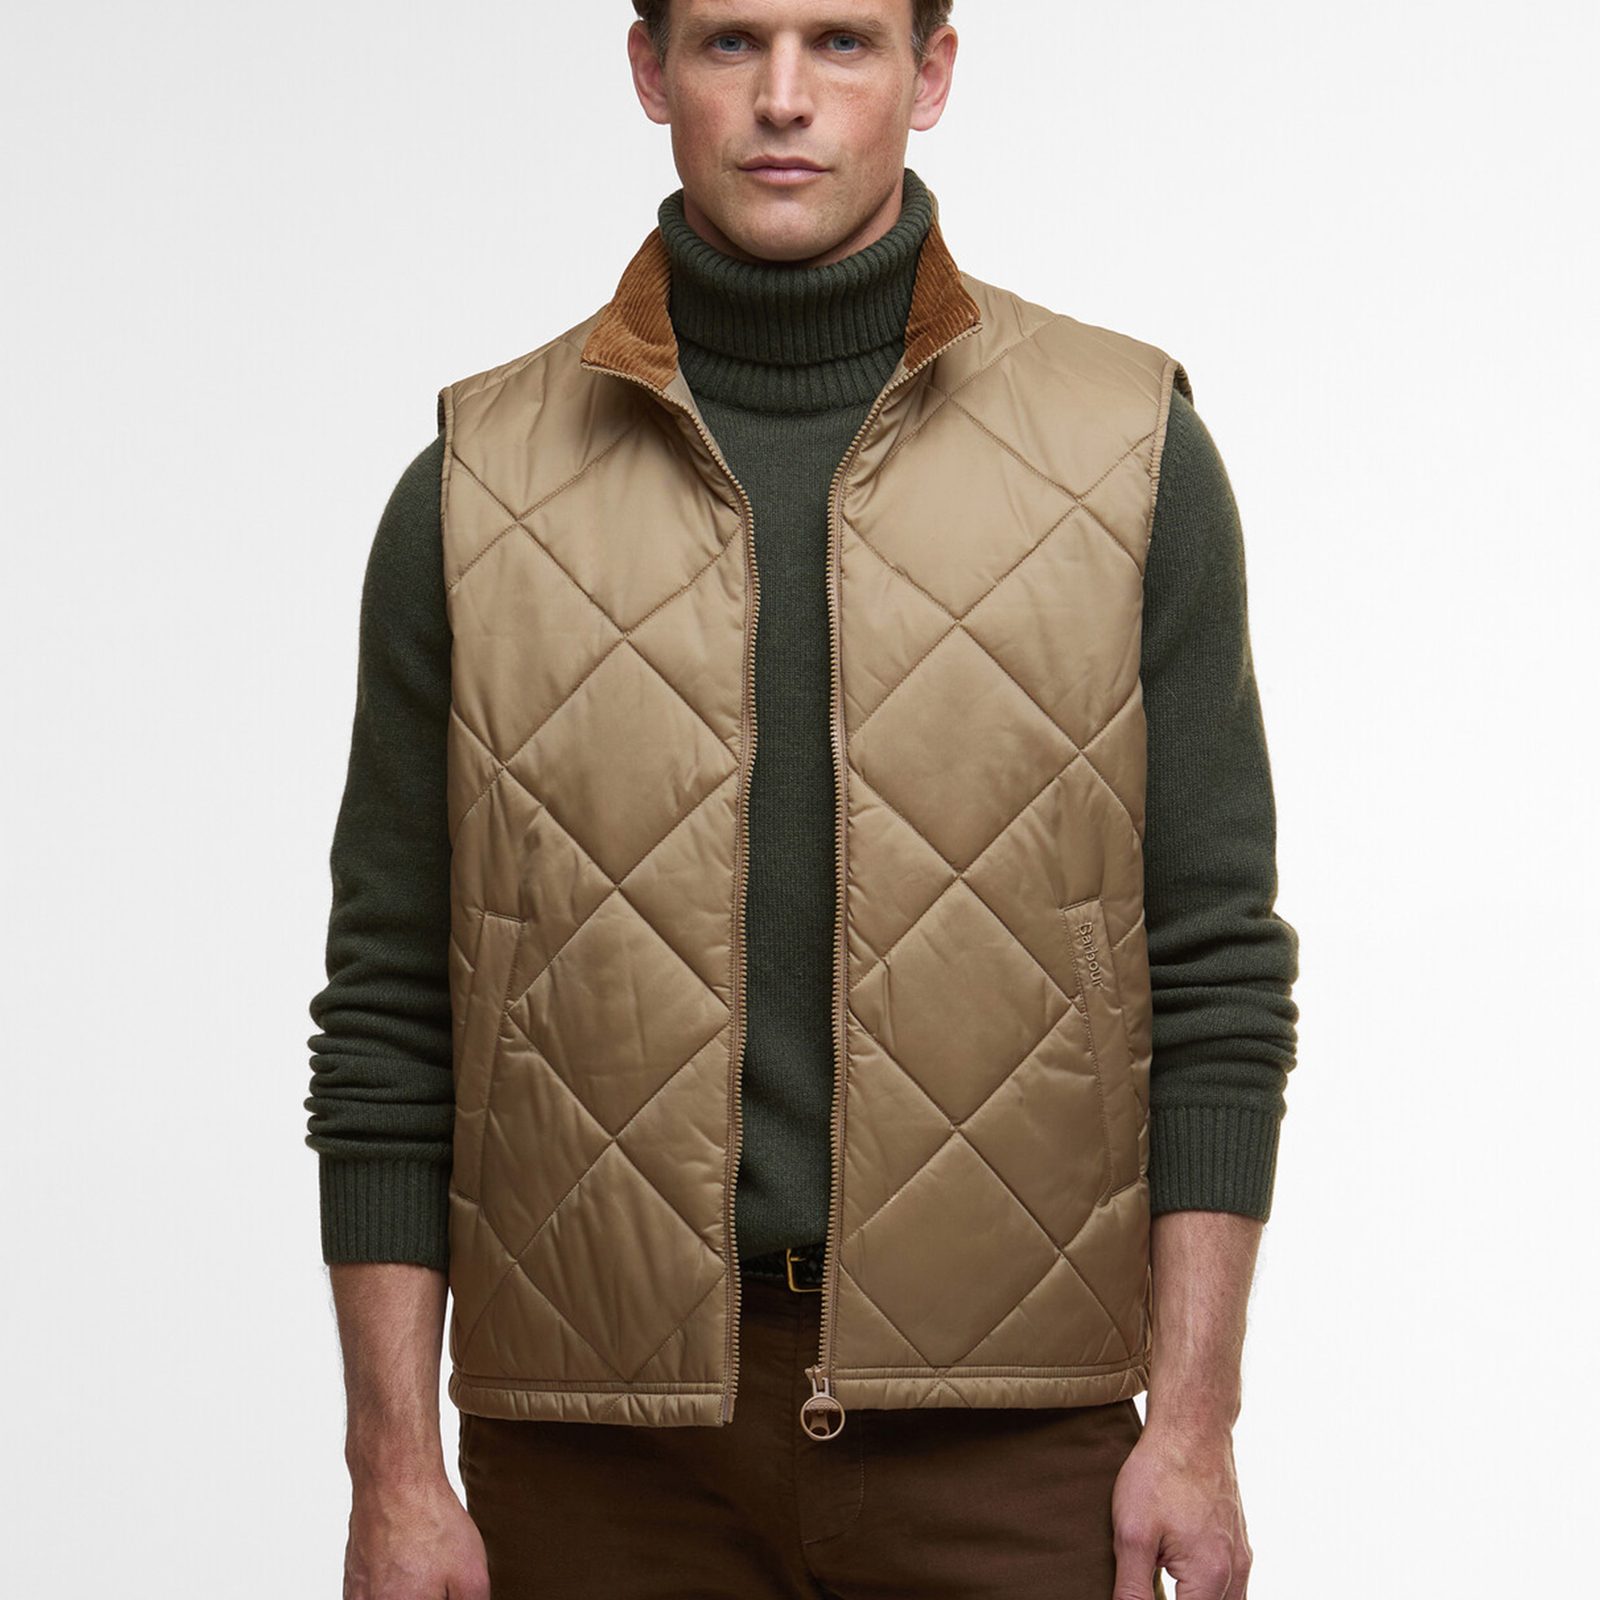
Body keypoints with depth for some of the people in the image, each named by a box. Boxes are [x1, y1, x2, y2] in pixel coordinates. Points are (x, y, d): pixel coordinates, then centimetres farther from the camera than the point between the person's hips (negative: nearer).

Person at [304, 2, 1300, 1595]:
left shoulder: (1132, 451, 2)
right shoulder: (478, 486, 3)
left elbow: (1218, 971, 2)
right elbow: (389, 1015, 4)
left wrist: (1194, 1422, -4)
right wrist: (396, 1467, -1)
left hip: (1003, 1429, 0)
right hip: (603, 1441, 1)